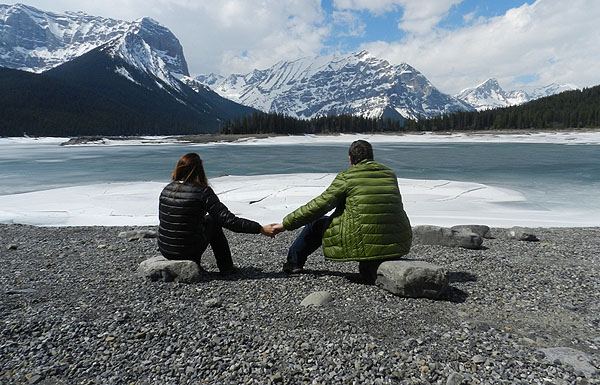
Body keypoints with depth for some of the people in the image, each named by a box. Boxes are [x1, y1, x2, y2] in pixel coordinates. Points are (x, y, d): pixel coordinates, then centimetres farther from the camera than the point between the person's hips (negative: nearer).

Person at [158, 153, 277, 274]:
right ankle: (226, 266, 22)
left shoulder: (166, 189, 1)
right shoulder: (202, 192, -15)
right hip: (188, 251, -5)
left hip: (165, 250, 5)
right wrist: (261, 229, -16)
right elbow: (229, 220, -20)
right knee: (212, 220, 19)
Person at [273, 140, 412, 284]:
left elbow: (320, 205, -4)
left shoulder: (346, 177, -4)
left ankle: (294, 262, 32)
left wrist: (287, 223, 6)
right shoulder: (390, 174, 12)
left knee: (317, 222, 15)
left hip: (365, 244, -5)